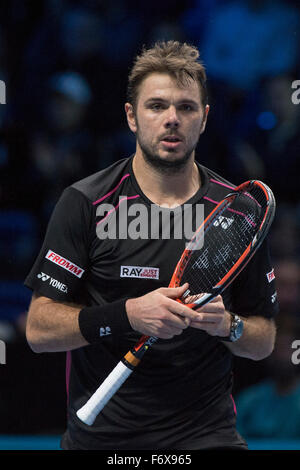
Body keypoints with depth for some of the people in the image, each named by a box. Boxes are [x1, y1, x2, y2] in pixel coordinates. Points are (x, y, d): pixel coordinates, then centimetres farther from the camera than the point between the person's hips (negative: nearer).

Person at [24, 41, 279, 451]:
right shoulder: (85, 203, -2)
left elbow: (264, 340, 10)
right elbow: (39, 330, -6)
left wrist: (227, 325, -12)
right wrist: (128, 314, -19)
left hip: (206, 433, -2)